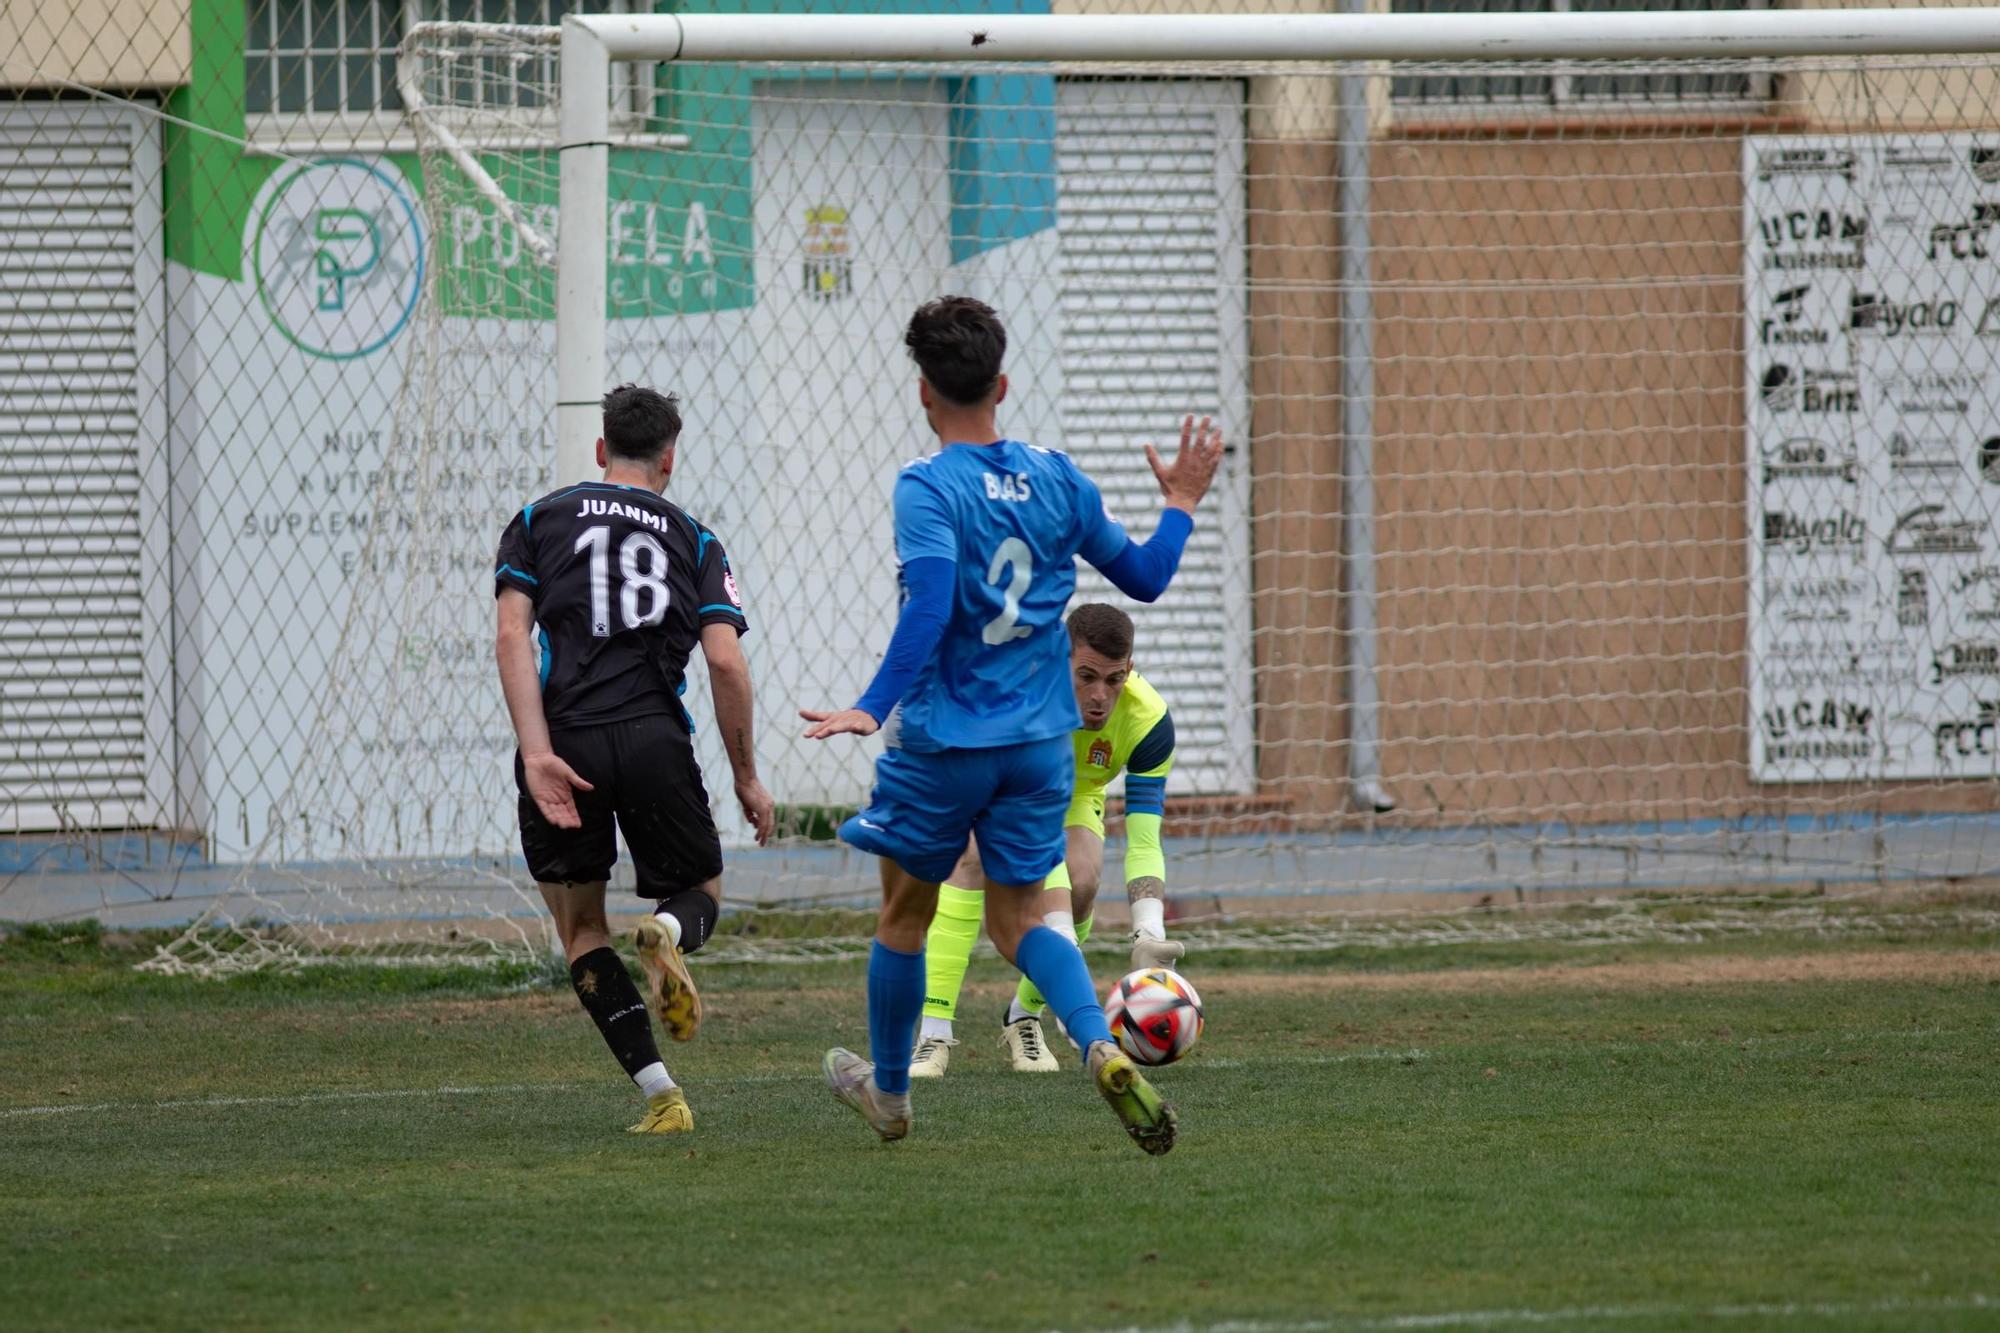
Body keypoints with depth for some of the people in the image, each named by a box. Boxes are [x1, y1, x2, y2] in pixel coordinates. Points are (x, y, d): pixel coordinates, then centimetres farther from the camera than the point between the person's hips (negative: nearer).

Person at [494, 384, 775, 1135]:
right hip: (654, 737, 0)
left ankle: (658, 1092, -2)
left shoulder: (539, 522, 14)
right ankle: (668, 933, -19)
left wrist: (537, 753, -9)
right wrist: (746, 777, 10)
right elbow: (725, 661, 2)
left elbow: (512, 638, -2)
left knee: (581, 932, 12)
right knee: (700, 891, 20)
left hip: (563, 739, 0)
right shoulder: (693, 542, 15)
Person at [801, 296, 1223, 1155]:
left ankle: (888, 1091, 32)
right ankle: (1102, 1049, -17)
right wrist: (1181, 506, 29)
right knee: (1019, 919, 12)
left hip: (942, 739, -5)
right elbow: (1144, 577, 12)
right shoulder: (1056, 479, 2)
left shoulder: (927, 487, -14)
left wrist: (873, 709, -34)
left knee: (905, 914, 16)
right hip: (1039, 741, 5)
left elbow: (930, 608, -28)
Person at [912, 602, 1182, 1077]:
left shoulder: (1148, 719, -32)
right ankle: (933, 1036, -32)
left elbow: (1144, 844, -33)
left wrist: (1150, 935, -49)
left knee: (1081, 883, -24)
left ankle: (1024, 1018, 2)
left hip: (1075, 792, 3)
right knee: (970, 858, -31)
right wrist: (1063, 939, -56)